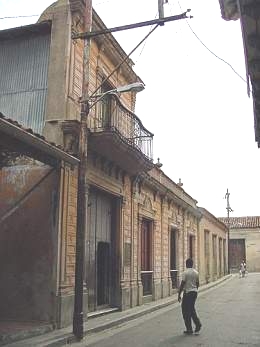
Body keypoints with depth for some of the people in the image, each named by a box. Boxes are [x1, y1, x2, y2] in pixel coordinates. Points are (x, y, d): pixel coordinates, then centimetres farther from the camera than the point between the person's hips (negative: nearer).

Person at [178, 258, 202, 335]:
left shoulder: (185, 272, -13)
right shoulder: (196, 272, 6)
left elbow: (182, 284, -15)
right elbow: (197, 284, 14)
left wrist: (179, 295, -9)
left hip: (187, 292, -7)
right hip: (194, 292, 7)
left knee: (186, 311, 3)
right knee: (192, 309, 20)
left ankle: (189, 330, 7)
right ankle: (198, 324, 4)